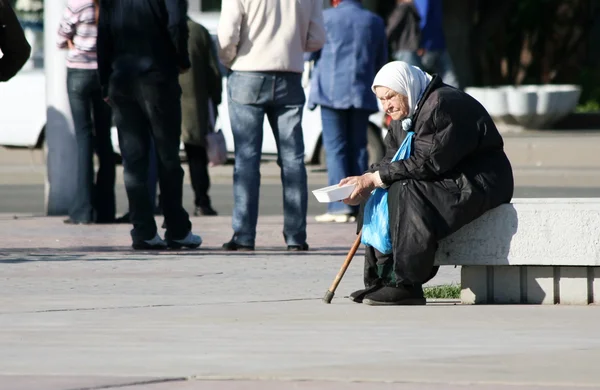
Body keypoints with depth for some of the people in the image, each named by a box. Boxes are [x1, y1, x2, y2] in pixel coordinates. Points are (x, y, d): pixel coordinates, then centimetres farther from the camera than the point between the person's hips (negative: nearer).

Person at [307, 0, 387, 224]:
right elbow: (382, 62, 16)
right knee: (358, 148, 8)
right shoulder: (375, 22, 10)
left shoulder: (326, 18, -3)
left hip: (333, 93, -4)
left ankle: (341, 205, -11)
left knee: (336, 148, -3)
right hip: (362, 94, 4)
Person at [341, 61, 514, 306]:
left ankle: (405, 286, -29)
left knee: (406, 192, -29)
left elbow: (427, 163, -25)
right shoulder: (404, 114, 12)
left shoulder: (442, 105, -20)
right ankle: (381, 280, -3)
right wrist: (366, 181, -12)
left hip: (479, 182, -11)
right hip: (447, 182, 11)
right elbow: (392, 159, 9)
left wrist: (375, 178, -22)